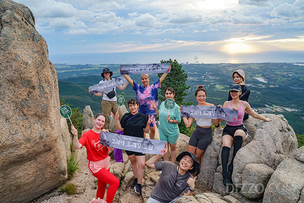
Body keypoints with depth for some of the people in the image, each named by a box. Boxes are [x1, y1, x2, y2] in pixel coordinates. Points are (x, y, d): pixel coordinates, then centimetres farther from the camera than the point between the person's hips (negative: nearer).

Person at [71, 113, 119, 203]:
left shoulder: (104, 133, -1)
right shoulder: (87, 134, -14)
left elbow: (111, 148, -10)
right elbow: (77, 146, -31)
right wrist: (75, 135, -47)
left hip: (106, 163, 6)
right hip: (95, 165, -6)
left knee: (102, 187, 20)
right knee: (115, 182, -15)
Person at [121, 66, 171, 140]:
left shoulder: (153, 87, 1)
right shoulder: (138, 87, 3)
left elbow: (161, 78, 0)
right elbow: (129, 79, 4)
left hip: (150, 112, -1)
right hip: (140, 112, 1)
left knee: (152, 129, 5)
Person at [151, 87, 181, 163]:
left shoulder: (176, 107, -16)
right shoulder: (162, 104, -3)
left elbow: (178, 120, -12)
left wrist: (170, 120, -28)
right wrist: (155, 109, -1)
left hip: (172, 132, -4)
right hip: (162, 131, 4)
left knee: (173, 147, 16)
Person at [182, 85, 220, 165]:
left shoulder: (211, 106, -7)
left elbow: (216, 123, -8)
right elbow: (188, 124, -2)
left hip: (206, 134, -3)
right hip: (196, 133, 4)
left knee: (197, 157, 6)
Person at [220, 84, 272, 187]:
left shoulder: (244, 104, 8)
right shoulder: (227, 103, 9)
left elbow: (254, 114, 23)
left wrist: (265, 119, 31)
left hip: (240, 128, -1)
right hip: (228, 129, 1)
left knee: (239, 133, -39)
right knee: (226, 146, -30)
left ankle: (232, 165, -29)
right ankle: (225, 174, -32)